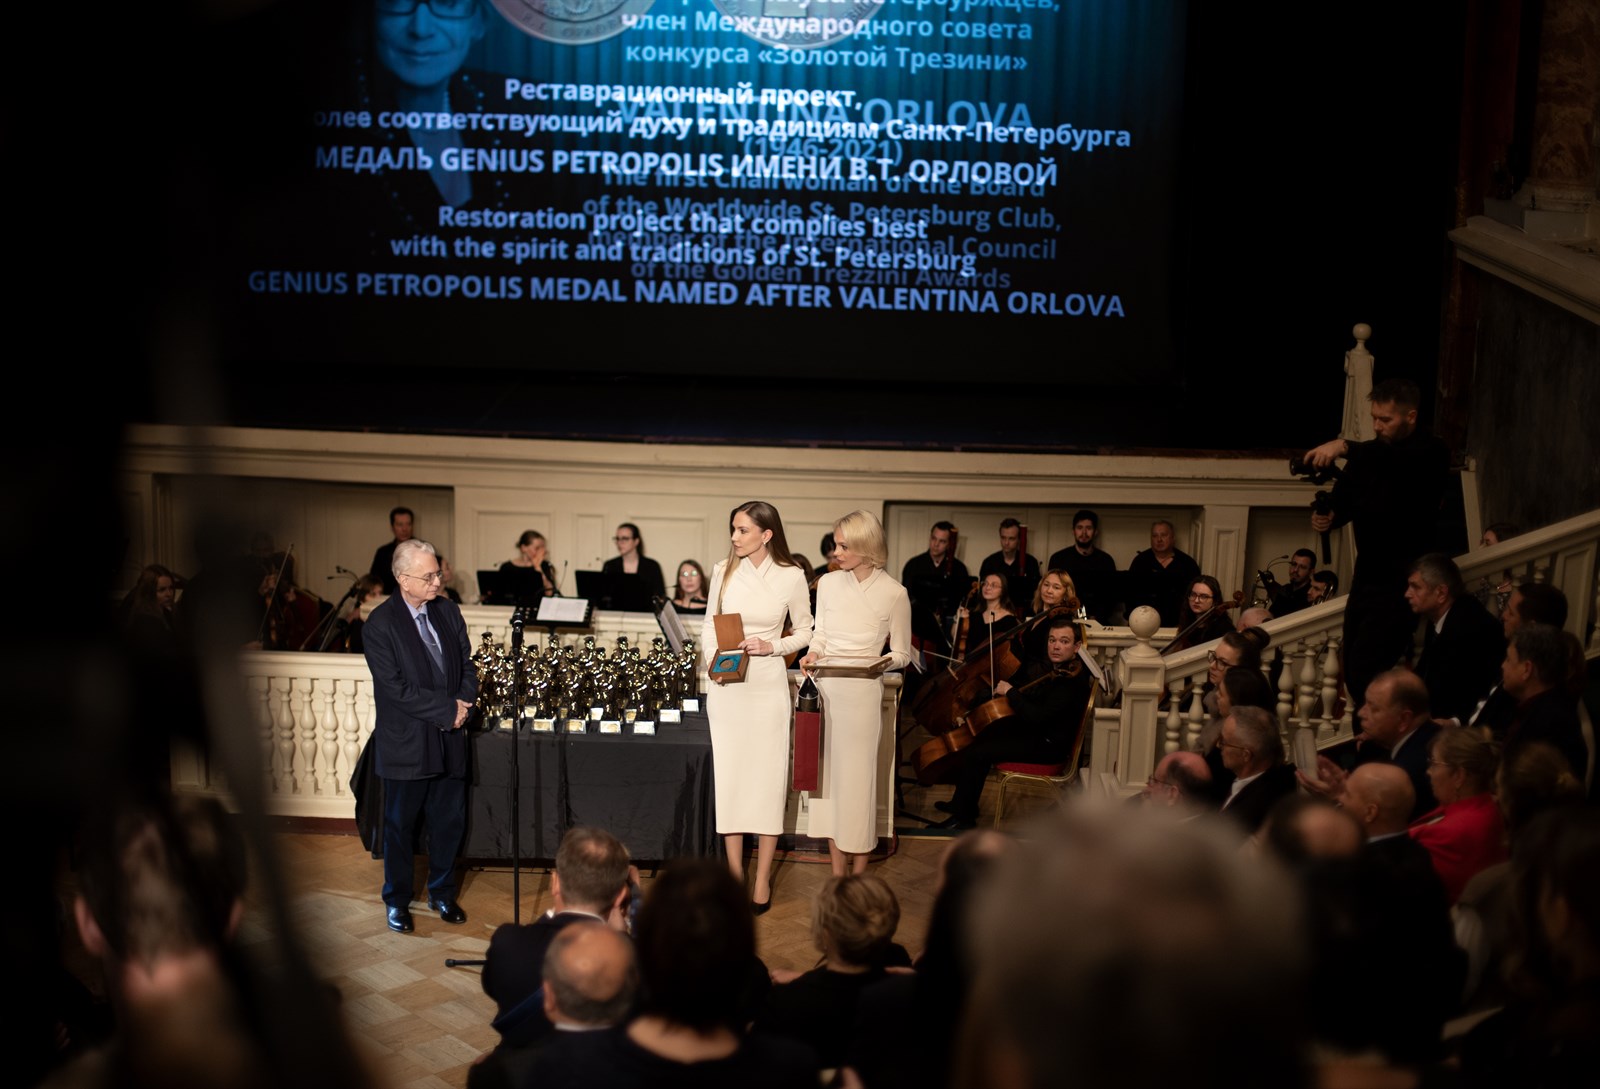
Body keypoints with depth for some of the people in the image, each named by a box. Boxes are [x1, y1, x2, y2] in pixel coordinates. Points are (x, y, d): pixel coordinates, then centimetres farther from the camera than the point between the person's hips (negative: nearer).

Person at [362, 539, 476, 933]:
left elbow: (467, 665, 8)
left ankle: (442, 893, 32)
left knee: (450, 822, 13)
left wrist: (464, 702, -9)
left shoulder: (448, 611, 3)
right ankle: (397, 901, 27)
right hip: (406, 743, -5)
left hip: (449, 739, 5)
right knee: (400, 826, 10)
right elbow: (398, 689, -18)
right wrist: (448, 710, -17)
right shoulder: (379, 626, -14)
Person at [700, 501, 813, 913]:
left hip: (767, 683, -2)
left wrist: (771, 646, -11)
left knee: (766, 776, 1)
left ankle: (762, 879, 11)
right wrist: (713, 660, -7)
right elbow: (709, 626, 10)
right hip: (725, 685, 2)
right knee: (727, 775, 3)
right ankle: (735, 873, 14)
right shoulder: (724, 572, 3)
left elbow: (804, 632, 5)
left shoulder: (791, 578, -4)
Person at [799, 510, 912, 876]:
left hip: (862, 692, -4)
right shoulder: (828, 583, 4)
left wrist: (886, 661, -19)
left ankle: (858, 874, 15)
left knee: (857, 774, 1)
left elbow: (902, 653, 1)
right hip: (825, 688, 4)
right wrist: (813, 653, -6)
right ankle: (837, 872, 18)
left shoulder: (894, 594, -6)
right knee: (827, 771, 7)